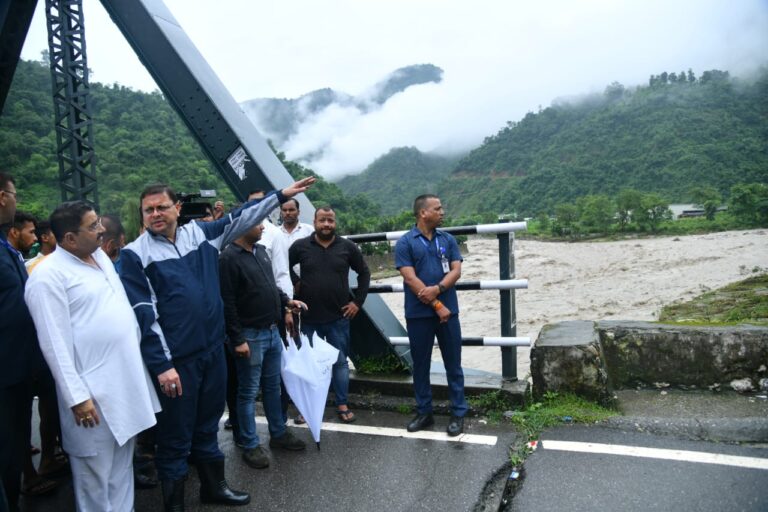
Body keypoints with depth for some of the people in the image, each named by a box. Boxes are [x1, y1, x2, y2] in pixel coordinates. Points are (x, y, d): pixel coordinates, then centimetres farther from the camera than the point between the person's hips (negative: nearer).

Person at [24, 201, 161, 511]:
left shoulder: (100, 256, 10)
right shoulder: (48, 275, -15)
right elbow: (55, 344, -17)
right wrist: (77, 397, -18)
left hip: (126, 382, 8)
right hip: (93, 393, -8)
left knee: (122, 467, 20)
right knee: (96, 476, 8)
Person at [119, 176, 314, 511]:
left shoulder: (200, 232, 5)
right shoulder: (136, 254, -8)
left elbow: (241, 218, 14)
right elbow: (143, 314, -12)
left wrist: (281, 195, 14)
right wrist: (162, 364, -15)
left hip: (213, 349, 5)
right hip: (174, 359, -5)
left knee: (208, 424, 21)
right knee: (175, 435, 9)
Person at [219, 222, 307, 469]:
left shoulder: (261, 251, 10)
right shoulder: (229, 258, -17)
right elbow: (227, 304, -19)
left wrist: (286, 301, 8)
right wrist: (237, 340, -19)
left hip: (272, 331, 8)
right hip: (250, 335, -8)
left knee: (273, 386, 18)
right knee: (248, 392, 5)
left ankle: (279, 434, 32)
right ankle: (250, 445, 18)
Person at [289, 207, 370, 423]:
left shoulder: (347, 247, -1)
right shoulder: (300, 246, -3)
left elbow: (364, 273, 7)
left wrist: (358, 301, 1)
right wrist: (296, 283, -1)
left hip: (339, 317, 0)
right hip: (310, 318, 0)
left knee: (340, 362, 9)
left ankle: (342, 404, 23)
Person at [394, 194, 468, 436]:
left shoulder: (448, 240, 8)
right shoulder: (405, 243, -3)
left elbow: (456, 270, 0)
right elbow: (410, 279, -11)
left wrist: (437, 289, -20)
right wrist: (437, 306, -13)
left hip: (448, 311, 2)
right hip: (418, 314, -2)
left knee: (453, 364, 7)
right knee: (420, 364, 9)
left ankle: (458, 413, 19)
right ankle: (424, 412, 24)